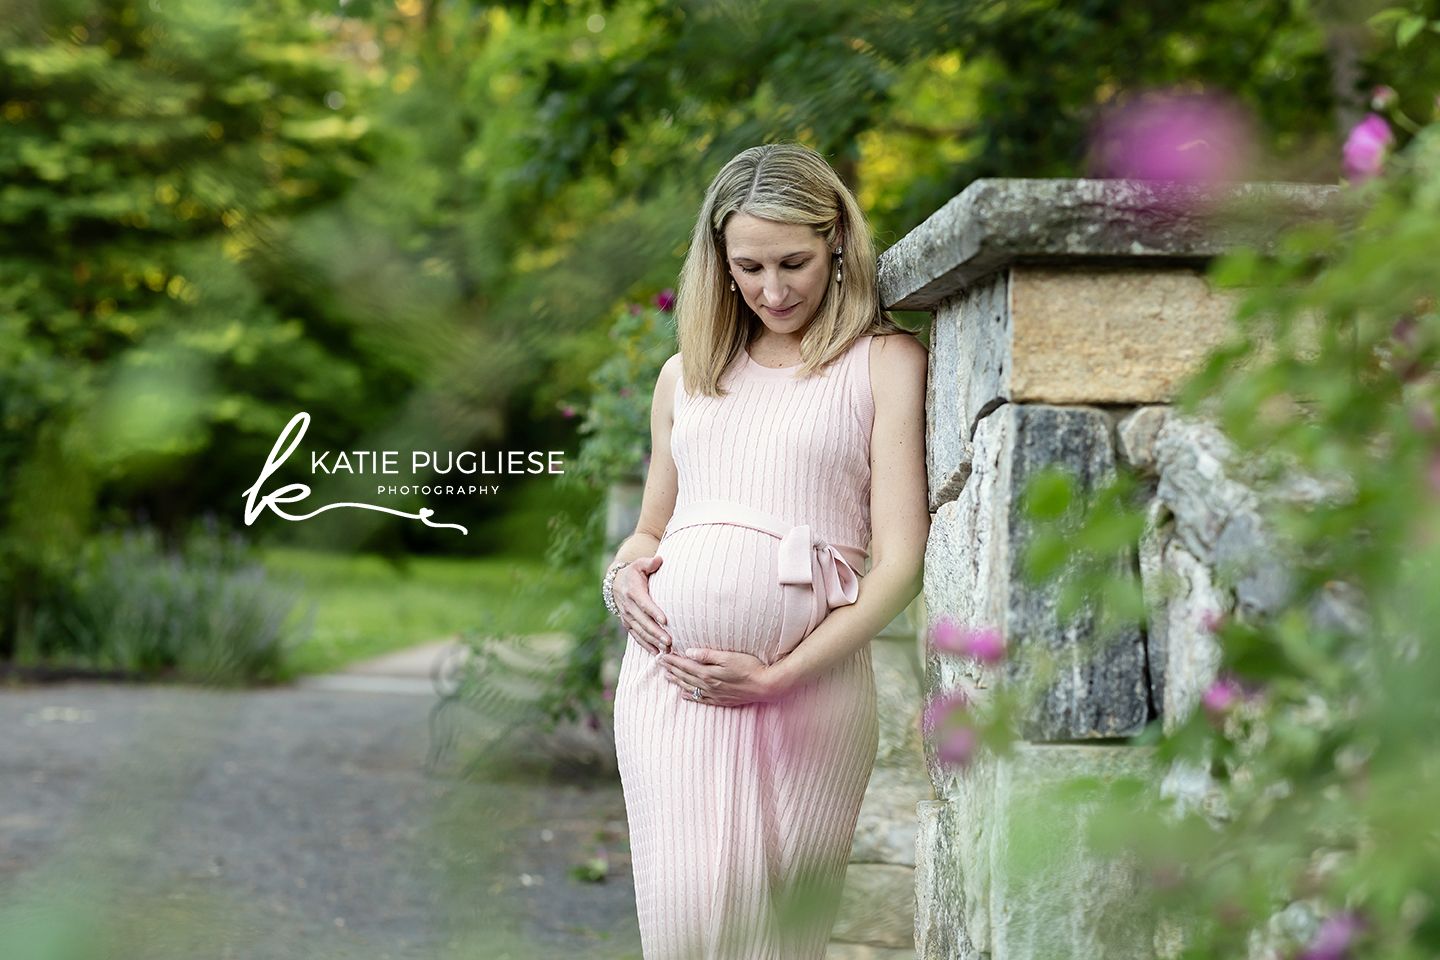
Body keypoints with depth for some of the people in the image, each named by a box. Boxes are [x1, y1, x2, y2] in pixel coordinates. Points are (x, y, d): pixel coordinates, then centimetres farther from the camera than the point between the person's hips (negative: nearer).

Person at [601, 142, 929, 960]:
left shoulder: (887, 363, 5)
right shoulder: (686, 376, 20)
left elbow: (901, 560, -2)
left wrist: (779, 674, -11)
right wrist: (627, 571, 6)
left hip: (813, 673, -3)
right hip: (672, 673, 3)